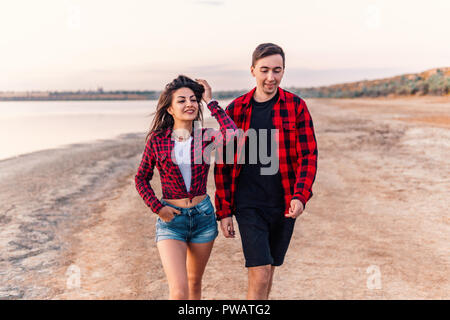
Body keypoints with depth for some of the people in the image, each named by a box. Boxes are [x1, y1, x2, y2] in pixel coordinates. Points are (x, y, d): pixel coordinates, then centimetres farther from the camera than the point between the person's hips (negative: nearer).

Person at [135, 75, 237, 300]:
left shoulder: (206, 137, -3)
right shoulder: (156, 140, -4)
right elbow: (141, 178, 8)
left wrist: (210, 102, -16)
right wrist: (157, 207, -6)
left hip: (203, 216, 2)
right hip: (171, 219, -2)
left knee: (194, 283, 19)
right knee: (179, 291, -13)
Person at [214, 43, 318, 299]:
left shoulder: (296, 106, -1)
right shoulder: (236, 110, -2)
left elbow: (308, 156, -5)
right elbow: (223, 164, 2)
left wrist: (300, 197, -21)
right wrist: (224, 211, 0)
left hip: (284, 205, 2)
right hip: (249, 205, -2)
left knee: (269, 269, 17)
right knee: (260, 276, -9)